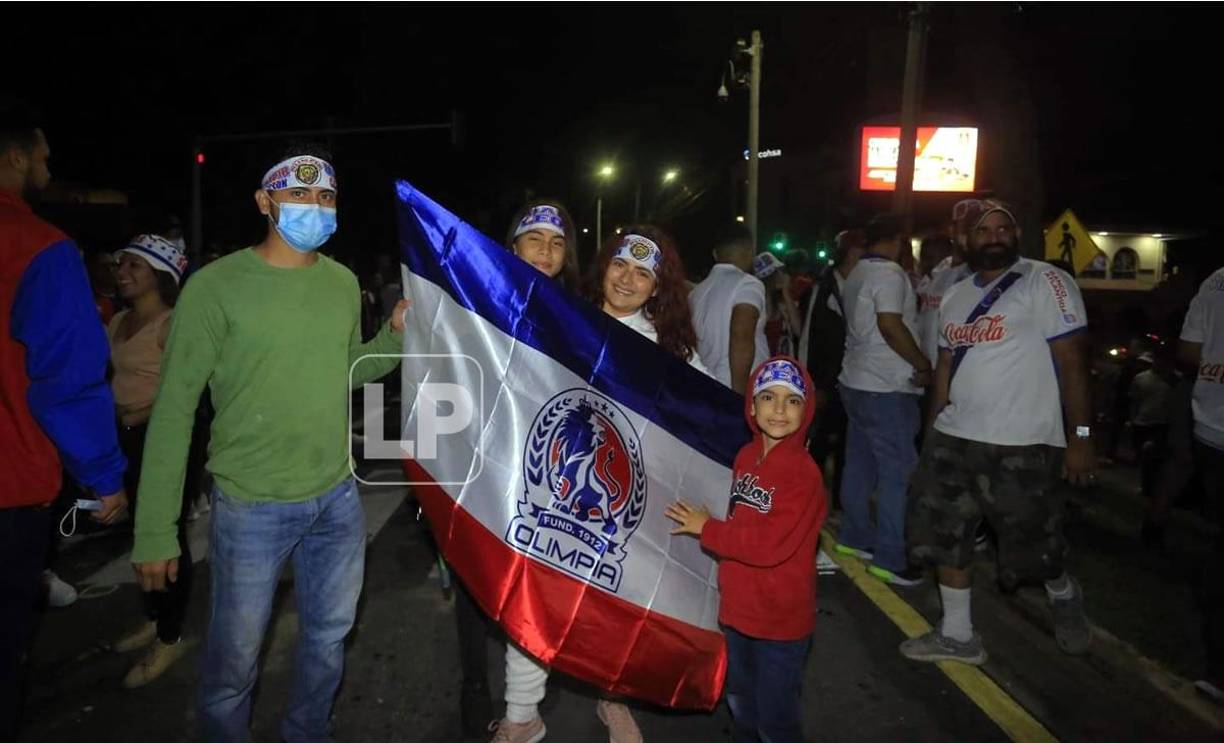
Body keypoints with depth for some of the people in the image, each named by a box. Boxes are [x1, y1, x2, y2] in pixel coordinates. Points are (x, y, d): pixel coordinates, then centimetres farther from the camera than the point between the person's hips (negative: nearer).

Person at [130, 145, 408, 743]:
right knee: (234, 659, 9)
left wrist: (394, 337, -3)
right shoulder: (216, 285, -12)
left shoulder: (344, 282, 4)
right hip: (253, 506, -5)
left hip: (338, 497, 5)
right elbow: (174, 409, -11)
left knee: (329, 636, 20)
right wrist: (156, 529, -13)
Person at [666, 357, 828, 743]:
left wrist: (707, 529, -19)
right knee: (740, 701, 28)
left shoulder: (804, 473, -24)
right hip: (737, 607, 7)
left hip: (781, 618, -7)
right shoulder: (745, 457, -2)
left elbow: (770, 544, -29)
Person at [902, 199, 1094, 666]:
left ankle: (1063, 594, 41)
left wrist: (1080, 437, -12)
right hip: (953, 439, 6)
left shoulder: (1046, 282, -6)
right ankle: (957, 635, 24)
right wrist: (931, 432, 13)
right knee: (943, 534, 9)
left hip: (1023, 444, -6)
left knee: (1032, 548, 6)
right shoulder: (955, 297, 13)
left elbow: (1071, 363, -9)